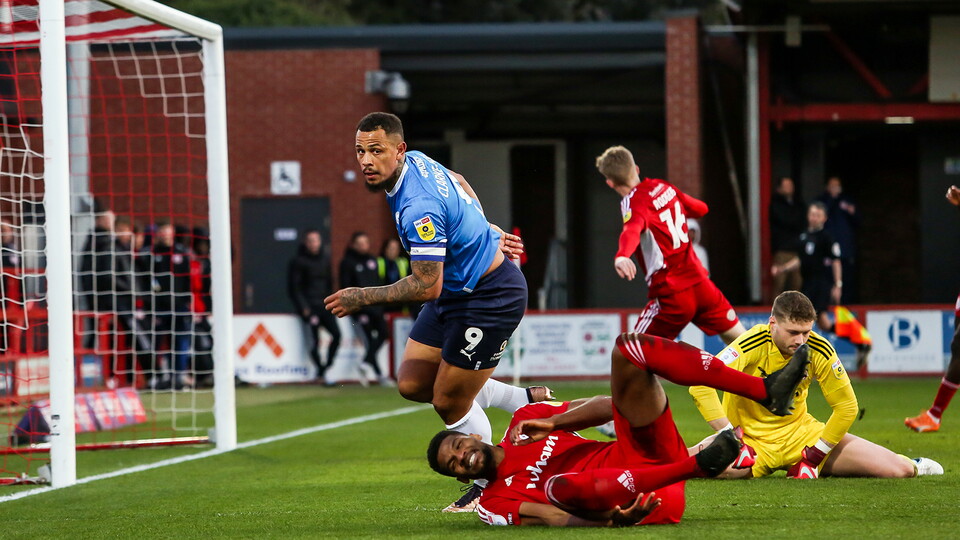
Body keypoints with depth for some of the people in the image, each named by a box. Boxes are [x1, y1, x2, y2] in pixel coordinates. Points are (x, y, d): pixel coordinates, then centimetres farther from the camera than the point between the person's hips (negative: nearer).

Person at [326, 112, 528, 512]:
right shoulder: (416, 161, -2)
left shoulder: (419, 208, -31)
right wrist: (486, 234, 24)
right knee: (412, 385, 9)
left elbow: (427, 286, -28)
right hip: (457, 291, 10)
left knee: (448, 403, -1)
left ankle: (489, 485, 22)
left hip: (490, 298, -10)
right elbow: (460, 186, 19)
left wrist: (364, 297, -17)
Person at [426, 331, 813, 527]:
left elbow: (605, 406, 19)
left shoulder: (526, 419, 25)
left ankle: (766, 391, -25)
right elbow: (554, 519, -9)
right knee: (560, 484, -39)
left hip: (645, 455, 6)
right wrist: (608, 520, -28)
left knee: (628, 348, -10)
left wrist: (552, 423, 1)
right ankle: (697, 465, -36)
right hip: (635, 506, -6)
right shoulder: (495, 506, 8)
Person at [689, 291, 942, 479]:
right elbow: (701, 384, -30)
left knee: (897, 471, -11)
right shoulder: (754, 344, -23)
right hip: (751, 439, -2)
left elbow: (846, 406, -1)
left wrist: (816, 455, -6)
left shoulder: (819, 350, -12)